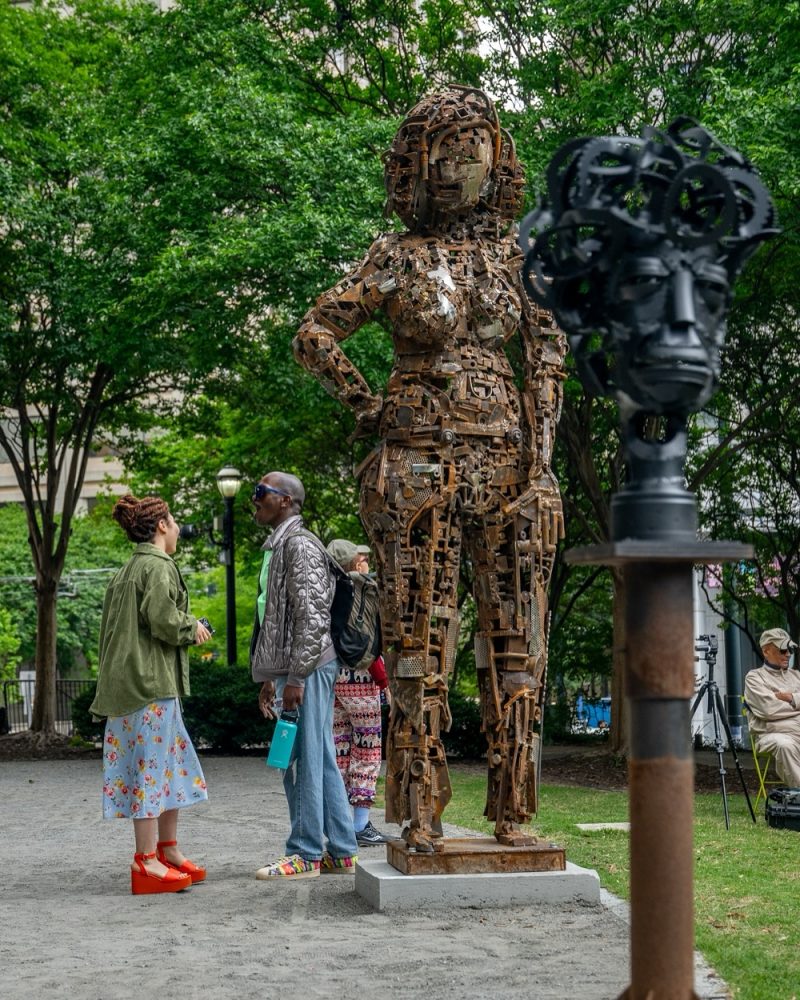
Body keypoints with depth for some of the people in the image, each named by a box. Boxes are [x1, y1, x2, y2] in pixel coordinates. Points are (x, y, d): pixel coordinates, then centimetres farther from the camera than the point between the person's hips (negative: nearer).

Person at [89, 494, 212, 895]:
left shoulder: (127, 570, 18)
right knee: (152, 767, -7)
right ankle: (146, 862, -4)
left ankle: (168, 850, 21)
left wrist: (187, 628, 17)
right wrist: (193, 629, -3)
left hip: (131, 679, 10)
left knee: (174, 766, 15)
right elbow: (164, 621, -21)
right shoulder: (157, 567, -13)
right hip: (151, 682, -10)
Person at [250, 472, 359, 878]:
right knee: (321, 760, 11)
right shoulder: (277, 547, 20)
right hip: (293, 668, 10)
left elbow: (312, 615, -19)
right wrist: (270, 676, 22)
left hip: (307, 667, -10)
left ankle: (304, 855, 0)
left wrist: (296, 677, -21)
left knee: (303, 759, -6)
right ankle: (340, 852, 15)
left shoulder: (299, 544, -12)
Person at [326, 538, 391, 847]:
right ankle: (361, 825, -1)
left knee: (338, 748, 11)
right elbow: (368, 644, -14)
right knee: (367, 748, 0)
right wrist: (385, 681, -8)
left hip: (327, 676, 7)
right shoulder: (365, 590, -9)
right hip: (358, 675, -7)